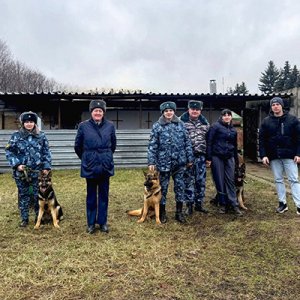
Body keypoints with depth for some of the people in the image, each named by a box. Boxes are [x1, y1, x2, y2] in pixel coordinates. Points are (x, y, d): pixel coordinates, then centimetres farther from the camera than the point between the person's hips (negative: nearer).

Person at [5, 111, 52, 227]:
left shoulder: (41, 136, 3)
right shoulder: (16, 136, 1)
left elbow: (46, 152, 5)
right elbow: (9, 151, 1)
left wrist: (46, 167, -4)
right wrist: (17, 164, -10)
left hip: (37, 172, 0)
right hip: (21, 172, 0)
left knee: (38, 195, 6)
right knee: (23, 195, 10)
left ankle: (39, 217, 23)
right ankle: (24, 218, 22)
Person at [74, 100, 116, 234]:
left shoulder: (110, 126, -1)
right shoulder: (83, 126, -4)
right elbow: (78, 146, 6)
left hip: (105, 166, 1)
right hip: (90, 166, -1)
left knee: (104, 195, 9)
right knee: (91, 195, 8)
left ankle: (103, 222, 21)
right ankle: (91, 223, 20)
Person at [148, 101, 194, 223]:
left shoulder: (180, 124, 5)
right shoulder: (157, 126, -2)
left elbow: (187, 142, 8)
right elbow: (152, 145, -4)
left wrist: (190, 158, 6)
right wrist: (151, 162, -10)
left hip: (179, 162, 3)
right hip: (164, 162, -2)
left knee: (180, 186, 8)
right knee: (163, 187, 7)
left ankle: (179, 212, 22)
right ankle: (162, 212, 22)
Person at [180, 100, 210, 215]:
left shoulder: (205, 122, 10)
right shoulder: (182, 121, -3)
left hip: (201, 155, 4)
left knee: (201, 180, 8)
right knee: (188, 180, 3)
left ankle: (199, 203, 21)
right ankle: (189, 204, 14)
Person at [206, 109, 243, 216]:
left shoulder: (233, 130, 14)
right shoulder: (216, 126, -3)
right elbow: (209, 142, -7)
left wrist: (236, 160, 21)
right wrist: (209, 158, -12)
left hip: (229, 158, 4)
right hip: (217, 157, -4)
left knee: (230, 180, 3)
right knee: (220, 181, 2)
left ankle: (234, 205, 6)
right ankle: (223, 204, 12)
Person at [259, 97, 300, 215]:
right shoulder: (266, 122, 3)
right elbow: (261, 139, 2)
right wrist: (263, 155, -6)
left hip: (289, 155, -2)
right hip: (274, 156, 2)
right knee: (278, 180, 9)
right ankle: (282, 203, 19)